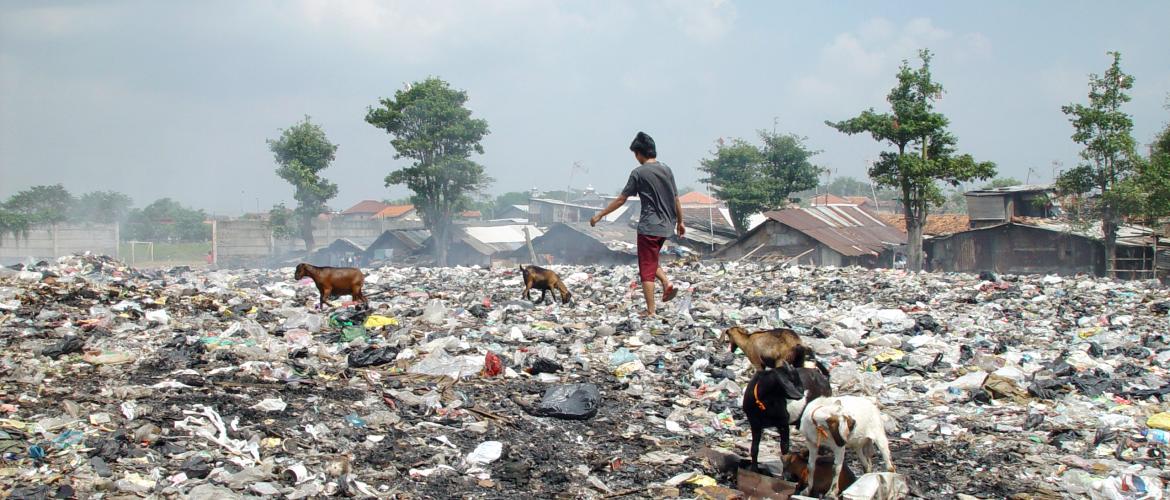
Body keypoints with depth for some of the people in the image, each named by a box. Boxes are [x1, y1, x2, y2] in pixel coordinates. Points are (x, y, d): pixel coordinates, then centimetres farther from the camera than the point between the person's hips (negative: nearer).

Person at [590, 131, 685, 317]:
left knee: (647, 270, 0)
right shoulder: (667, 170, 7)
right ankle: (667, 283, 1)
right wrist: (680, 222, 23)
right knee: (652, 261, 25)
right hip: (666, 227, 6)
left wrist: (600, 215, 2)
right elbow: (676, 199, 12)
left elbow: (621, 199, -6)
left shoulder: (639, 173, -9)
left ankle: (651, 312, -1)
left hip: (649, 227, -6)